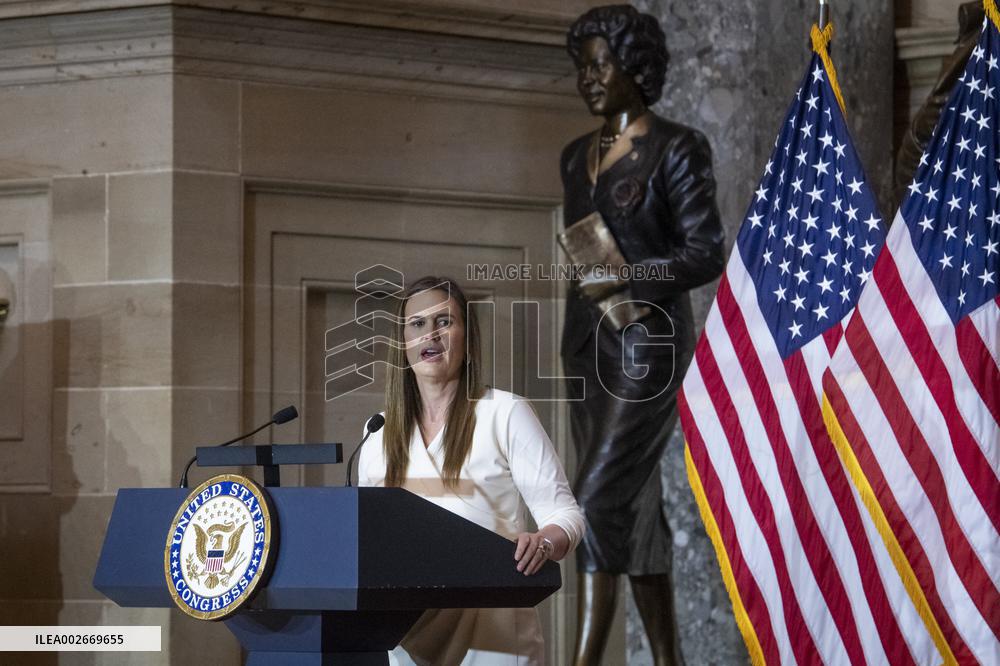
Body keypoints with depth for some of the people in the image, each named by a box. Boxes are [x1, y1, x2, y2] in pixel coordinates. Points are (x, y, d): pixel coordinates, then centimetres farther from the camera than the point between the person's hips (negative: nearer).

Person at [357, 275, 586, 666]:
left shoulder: (505, 413, 0)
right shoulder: (379, 433, 14)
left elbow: (563, 514, -3)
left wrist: (544, 542, -25)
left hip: (489, 631, -4)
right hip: (403, 632, 4)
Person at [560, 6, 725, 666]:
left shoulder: (677, 148, -7)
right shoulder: (578, 156, 14)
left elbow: (706, 254, -12)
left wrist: (626, 277, -22)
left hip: (649, 343, -7)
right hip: (588, 343, 7)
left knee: (601, 499, -17)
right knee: (635, 510, 7)